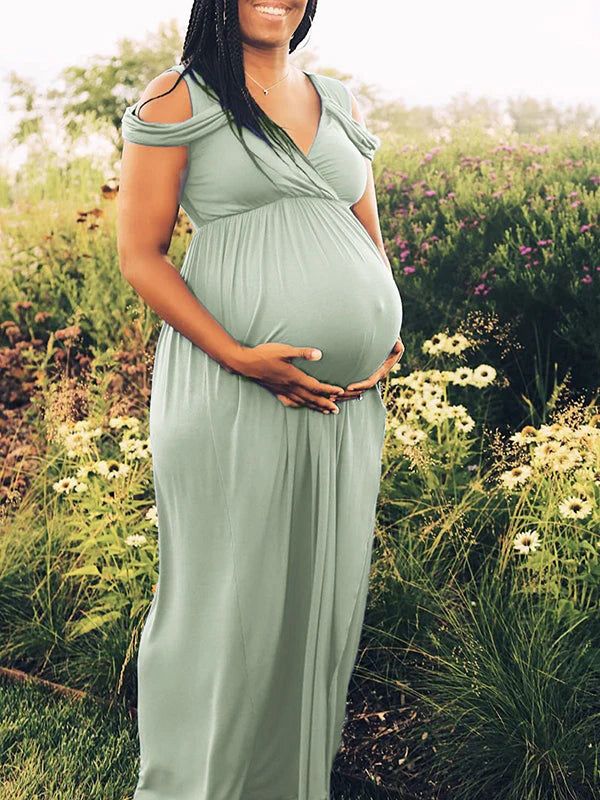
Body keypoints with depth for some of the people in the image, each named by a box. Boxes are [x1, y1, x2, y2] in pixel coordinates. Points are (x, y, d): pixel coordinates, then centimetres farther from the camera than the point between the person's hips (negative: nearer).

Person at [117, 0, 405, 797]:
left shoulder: (340, 103, 16)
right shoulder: (177, 98, 0)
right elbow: (139, 253, -5)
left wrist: (387, 344, 3)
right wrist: (238, 357, -16)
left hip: (346, 398, 6)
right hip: (231, 396, -5)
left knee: (325, 590, 13)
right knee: (226, 596, 4)